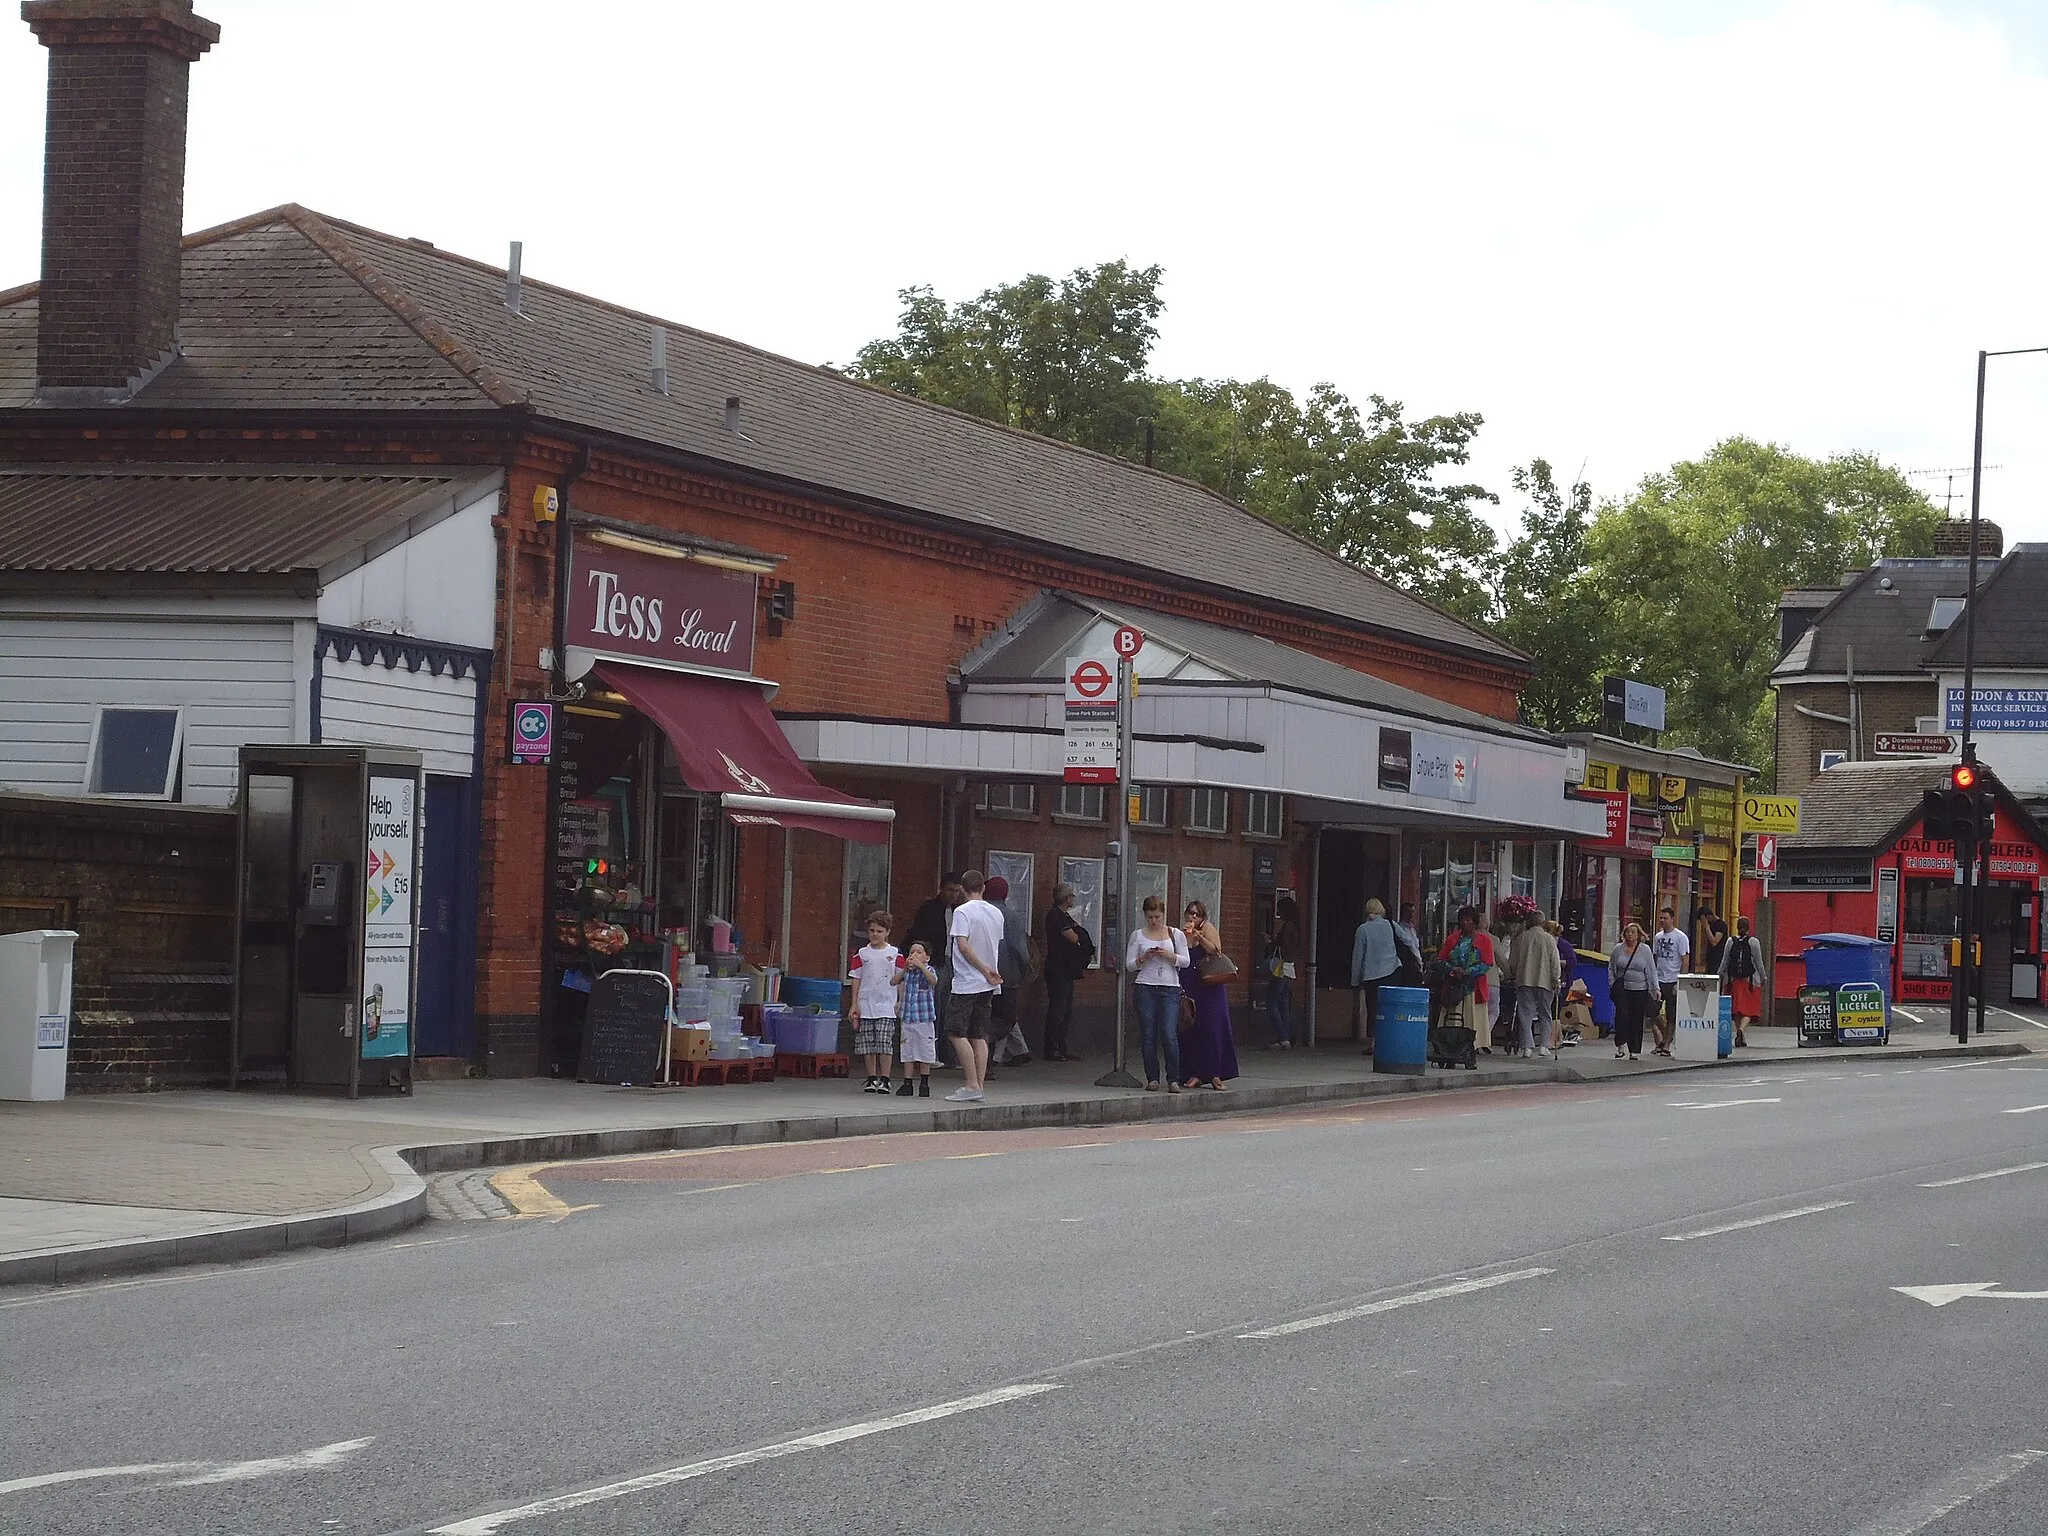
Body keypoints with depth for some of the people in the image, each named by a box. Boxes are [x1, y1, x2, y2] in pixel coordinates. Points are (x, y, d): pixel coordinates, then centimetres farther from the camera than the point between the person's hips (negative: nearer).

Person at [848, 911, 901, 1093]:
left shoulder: (895, 954, 4)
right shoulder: (861, 954, 8)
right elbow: (856, 979, 9)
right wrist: (854, 1004, 4)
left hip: (886, 1007, -2)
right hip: (866, 1006, 2)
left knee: (885, 1043, -9)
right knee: (867, 1044, 4)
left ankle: (885, 1080, -3)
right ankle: (872, 1079, 13)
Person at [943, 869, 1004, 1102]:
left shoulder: (963, 912, -10)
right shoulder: (996, 913, 11)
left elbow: (963, 945, -19)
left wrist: (984, 970, -15)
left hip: (967, 983, -7)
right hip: (988, 986, 7)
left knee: (956, 1033, -4)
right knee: (979, 1036, 10)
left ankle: (972, 1085, -12)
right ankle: (979, 1087, 7)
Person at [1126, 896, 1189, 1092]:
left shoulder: (1176, 935, 9)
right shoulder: (1138, 936, 8)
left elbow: (1185, 961, 6)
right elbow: (1129, 965, 7)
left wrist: (1169, 955, -11)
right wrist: (1144, 958, -11)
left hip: (1170, 988, -1)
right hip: (1145, 987, 1)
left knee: (1169, 1035, -11)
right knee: (1148, 1035, 0)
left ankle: (1173, 1079, -5)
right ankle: (1152, 1078, 8)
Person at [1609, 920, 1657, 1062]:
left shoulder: (1645, 950, 3)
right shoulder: (1618, 949, 6)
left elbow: (1652, 971, 3)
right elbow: (1611, 968, 14)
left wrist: (1655, 988, -4)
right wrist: (1612, 985, 3)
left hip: (1639, 990, 0)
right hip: (1622, 988, 0)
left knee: (1637, 1020, 2)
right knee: (1622, 1013, -21)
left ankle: (1634, 1051, 10)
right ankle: (1620, 1045, -14)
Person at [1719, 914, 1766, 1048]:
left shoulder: (1731, 941, 1)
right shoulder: (1754, 942, -4)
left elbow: (1724, 962, 4)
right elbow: (1759, 963, -1)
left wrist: (1720, 977, 15)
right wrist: (1763, 979, 10)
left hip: (1733, 980, 2)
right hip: (1750, 980, -2)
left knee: (1736, 1011, 11)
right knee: (1749, 1008, -1)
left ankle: (1740, 1038, 14)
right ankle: (1741, 1029, -27)